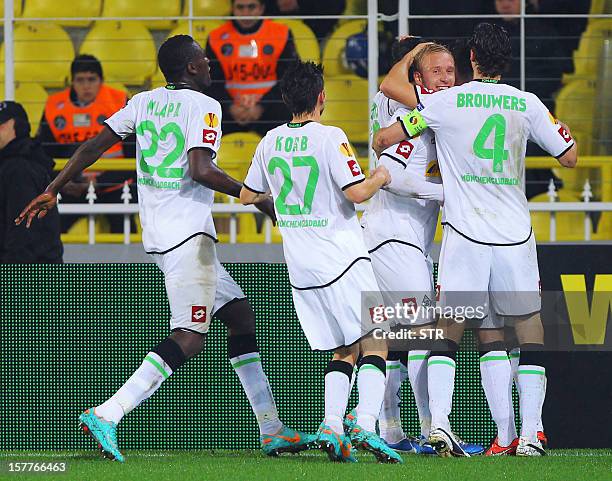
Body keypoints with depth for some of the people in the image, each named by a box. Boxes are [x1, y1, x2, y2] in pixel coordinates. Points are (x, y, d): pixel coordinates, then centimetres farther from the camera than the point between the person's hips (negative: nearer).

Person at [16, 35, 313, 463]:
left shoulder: (144, 102, 13)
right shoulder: (203, 106, -9)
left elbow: (94, 146, 11)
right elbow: (201, 170, -21)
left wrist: (53, 191, 19)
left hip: (157, 233, 9)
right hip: (188, 234, -9)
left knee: (241, 315, 14)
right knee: (190, 338, -14)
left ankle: (272, 430, 14)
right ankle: (107, 415, -24)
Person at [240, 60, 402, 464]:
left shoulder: (271, 142, 6)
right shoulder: (330, 137, -12)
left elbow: (247, 195, 17)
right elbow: (356, 192, -18)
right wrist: (380, 178, 2)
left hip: (300, 265, 6)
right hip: (342, 260, -6)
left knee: (344, 351, 12)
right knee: (374, 343, -3)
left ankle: (332, 427, -6)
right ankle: (366, 426, -19)